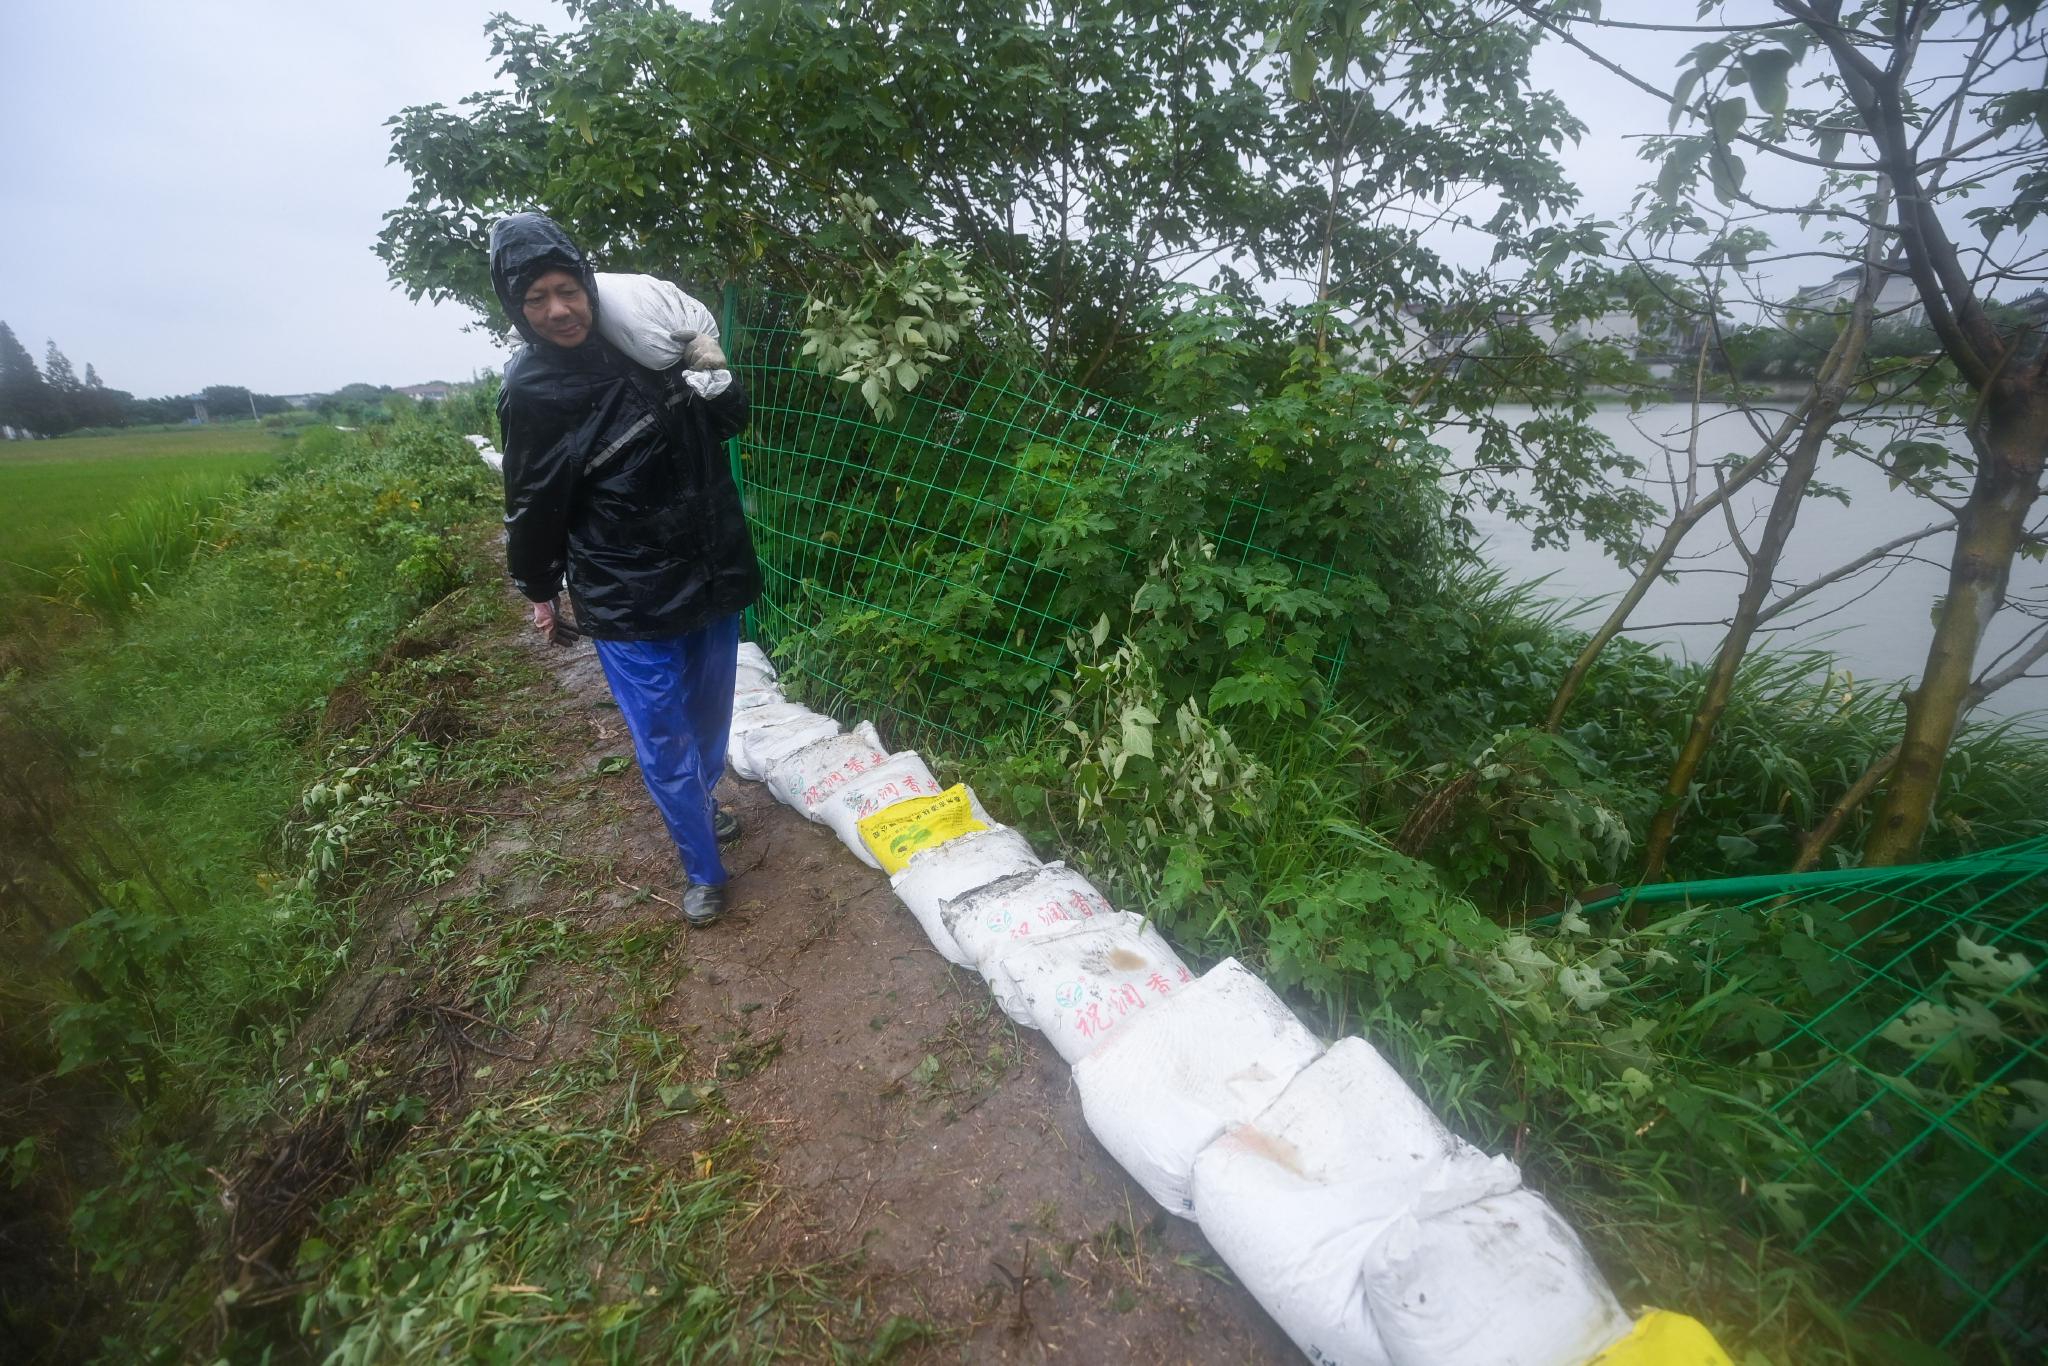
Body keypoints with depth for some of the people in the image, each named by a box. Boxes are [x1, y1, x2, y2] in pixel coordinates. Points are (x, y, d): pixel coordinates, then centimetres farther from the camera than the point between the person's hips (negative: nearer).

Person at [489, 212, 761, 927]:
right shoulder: (528, 392, -9)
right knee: (665, 745, 2)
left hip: (711, 573, 4)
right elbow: (532, 505, 0)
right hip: (625, 602, -3)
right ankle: (702, 871, 22)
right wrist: (539, 589, 9)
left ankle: (704, 798, 49)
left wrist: (717, 378, -4)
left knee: (710, 714, 21)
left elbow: (731, 423, 14)